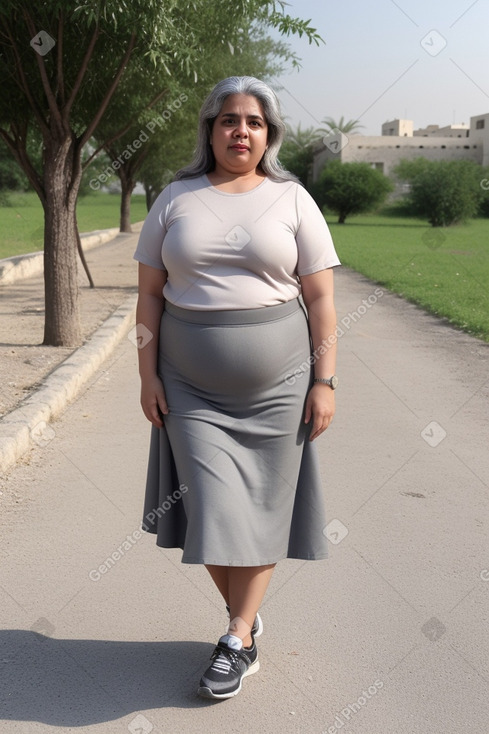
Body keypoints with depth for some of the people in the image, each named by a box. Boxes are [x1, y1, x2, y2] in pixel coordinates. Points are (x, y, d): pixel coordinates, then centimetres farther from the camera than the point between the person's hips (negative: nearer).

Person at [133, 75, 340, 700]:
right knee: (210, 508, 0)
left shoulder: (292, 200, 2)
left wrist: (324, 380, -6)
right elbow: (150, 294, 6)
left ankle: (237, 639, 16)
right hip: (192, 385, 1)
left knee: (259, 507, 3)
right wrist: (147, 373, -1)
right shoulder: (175, 199, 6)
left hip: (276, 383, -1)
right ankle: (246, 621, 23)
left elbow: (320, 298, 0)